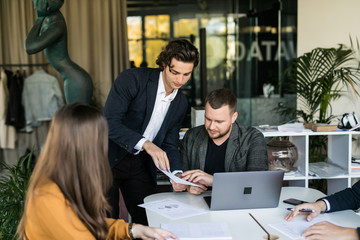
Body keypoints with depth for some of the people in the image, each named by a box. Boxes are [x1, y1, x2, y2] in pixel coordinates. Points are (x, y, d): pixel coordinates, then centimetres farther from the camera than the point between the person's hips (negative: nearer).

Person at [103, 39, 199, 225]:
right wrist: (145, 144, -35)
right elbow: (109, 122, -24)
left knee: (149, 221, 6)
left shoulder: (181, 103, 3)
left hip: (140, 164, 5)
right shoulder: (132, 79, -16)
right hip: (109, 159, -5)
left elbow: (169, 145, 7)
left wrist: (177, 173, -13)